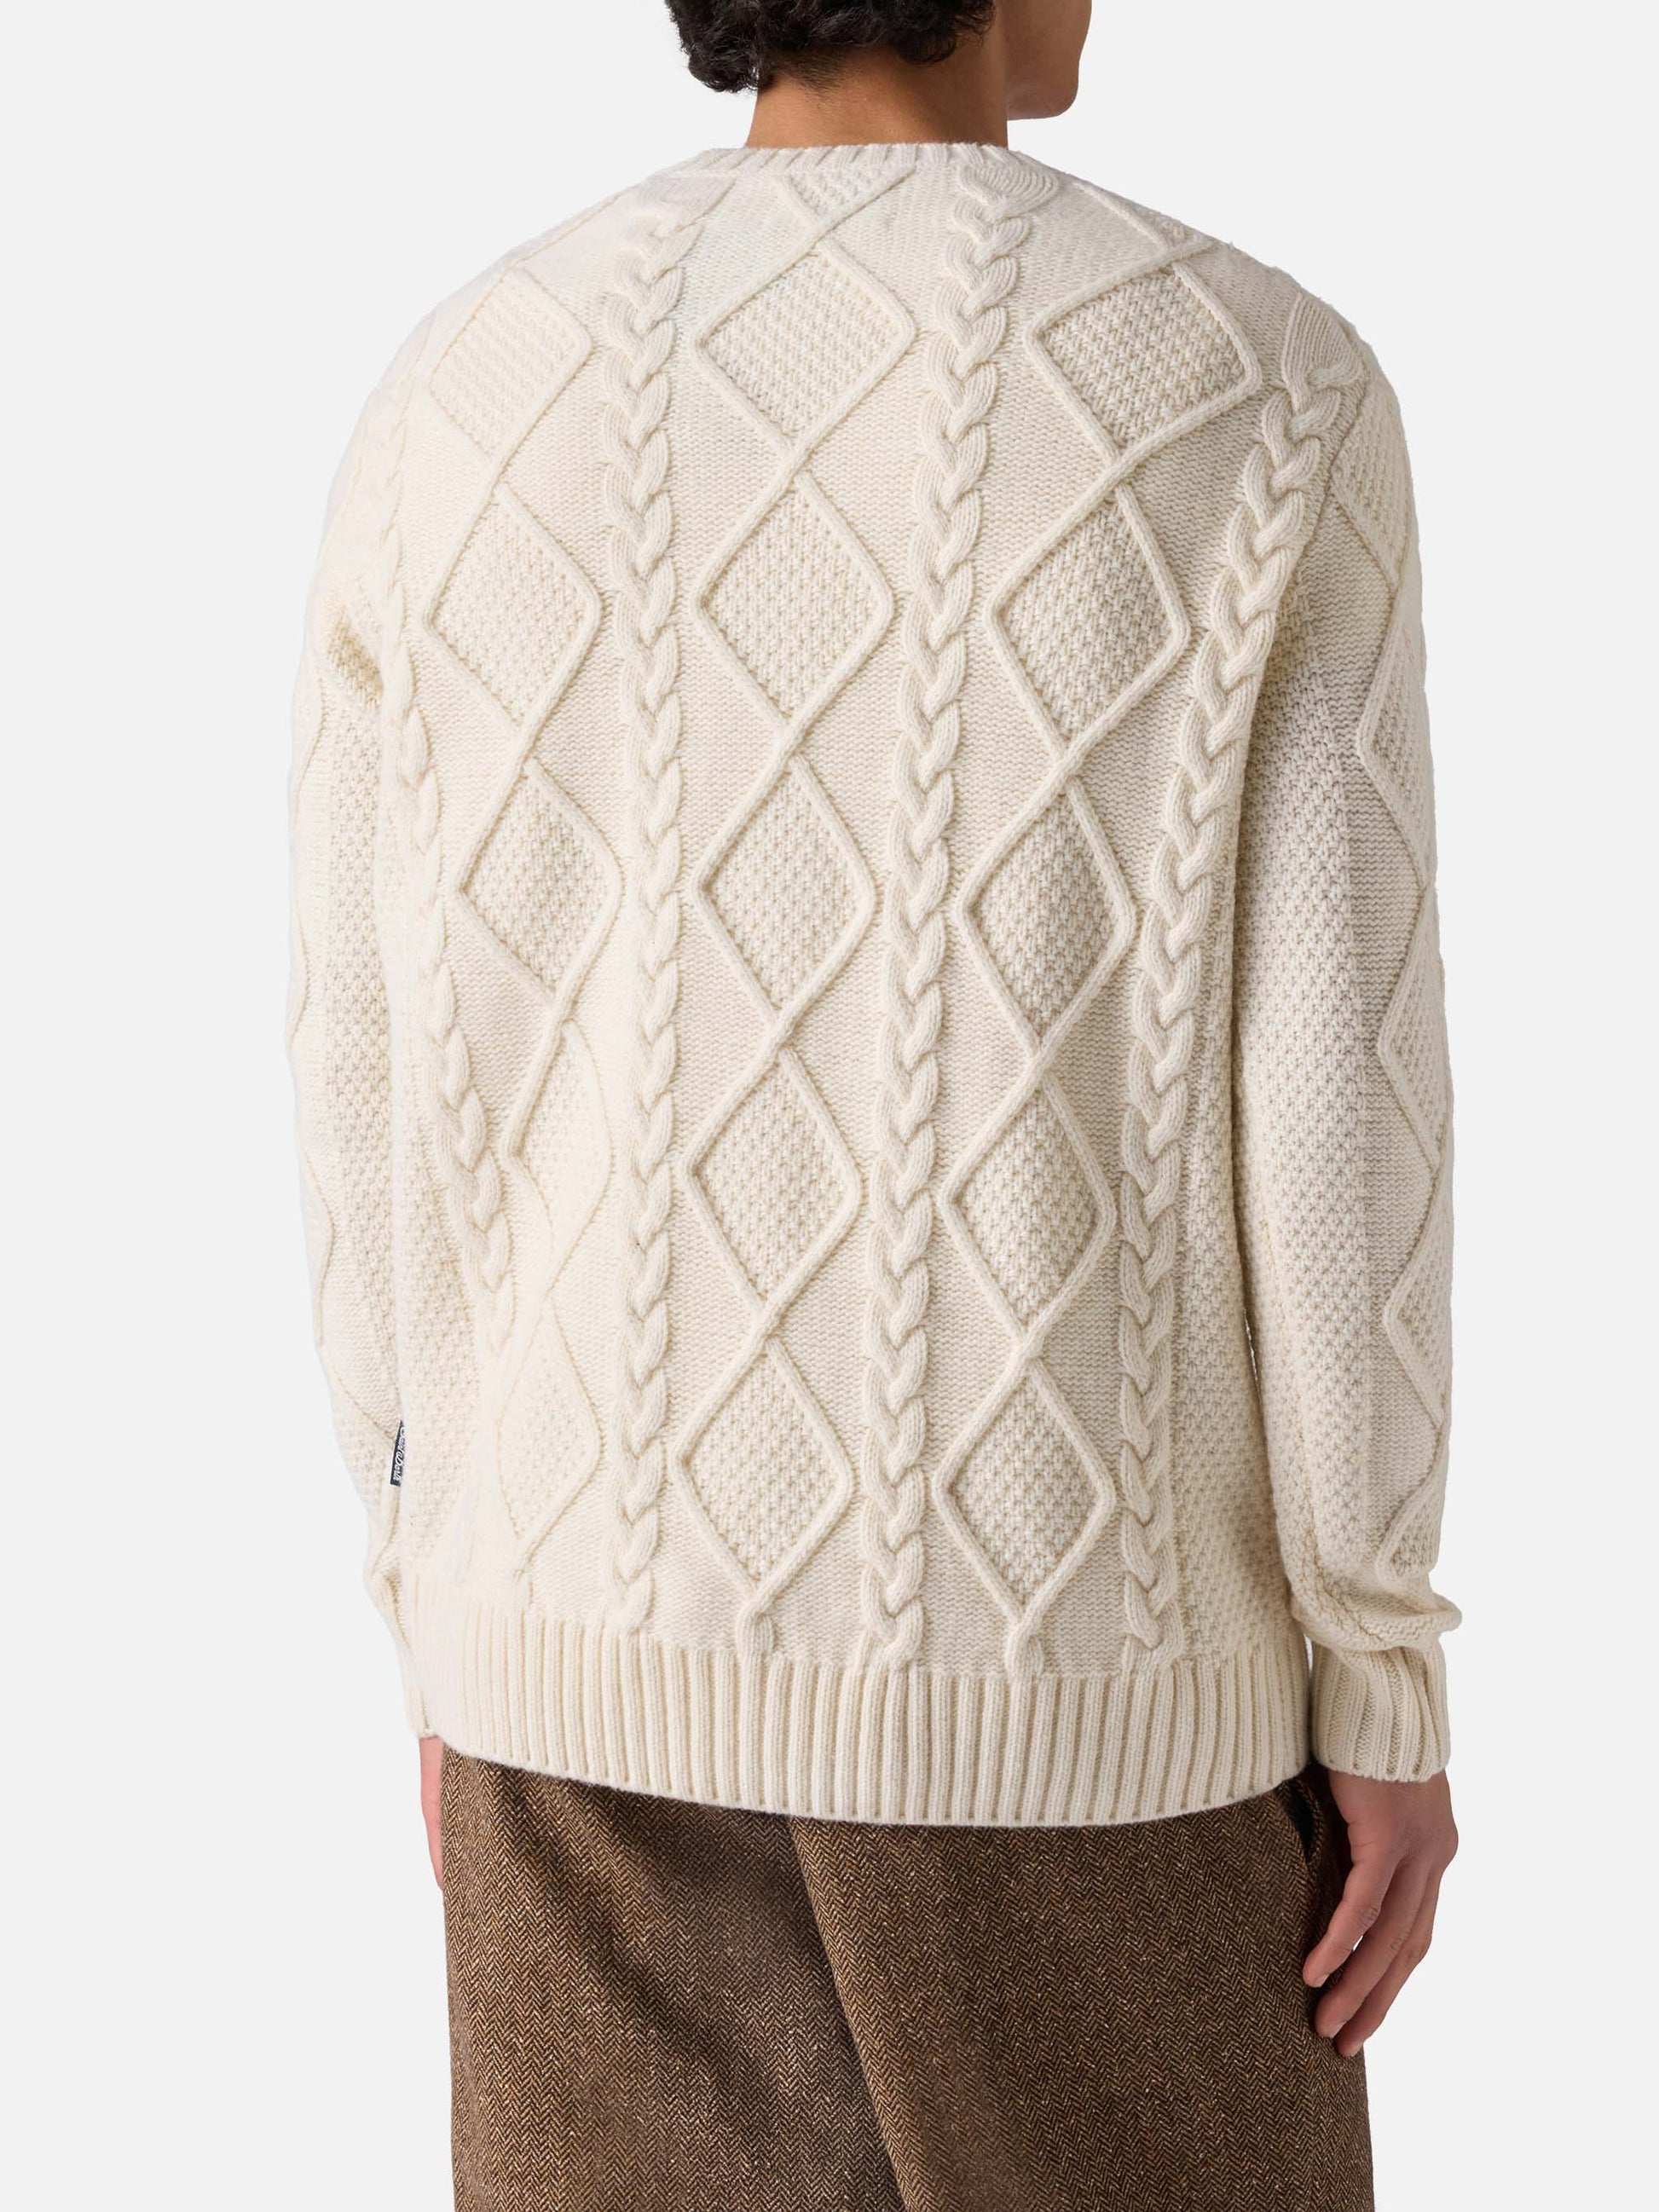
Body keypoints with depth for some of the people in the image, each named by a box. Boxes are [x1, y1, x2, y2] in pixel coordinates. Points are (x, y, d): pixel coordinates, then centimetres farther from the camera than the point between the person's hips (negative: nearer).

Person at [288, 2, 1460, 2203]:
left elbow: (383, 1095, 1)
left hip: (625, 1627, 3)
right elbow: (1337, 1105, -13)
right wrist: (1387, 1687, -2)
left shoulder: (456, 405, -2)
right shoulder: (1267, 390, -11)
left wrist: (450, 1630, 13)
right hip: (1065, 1660, -2)